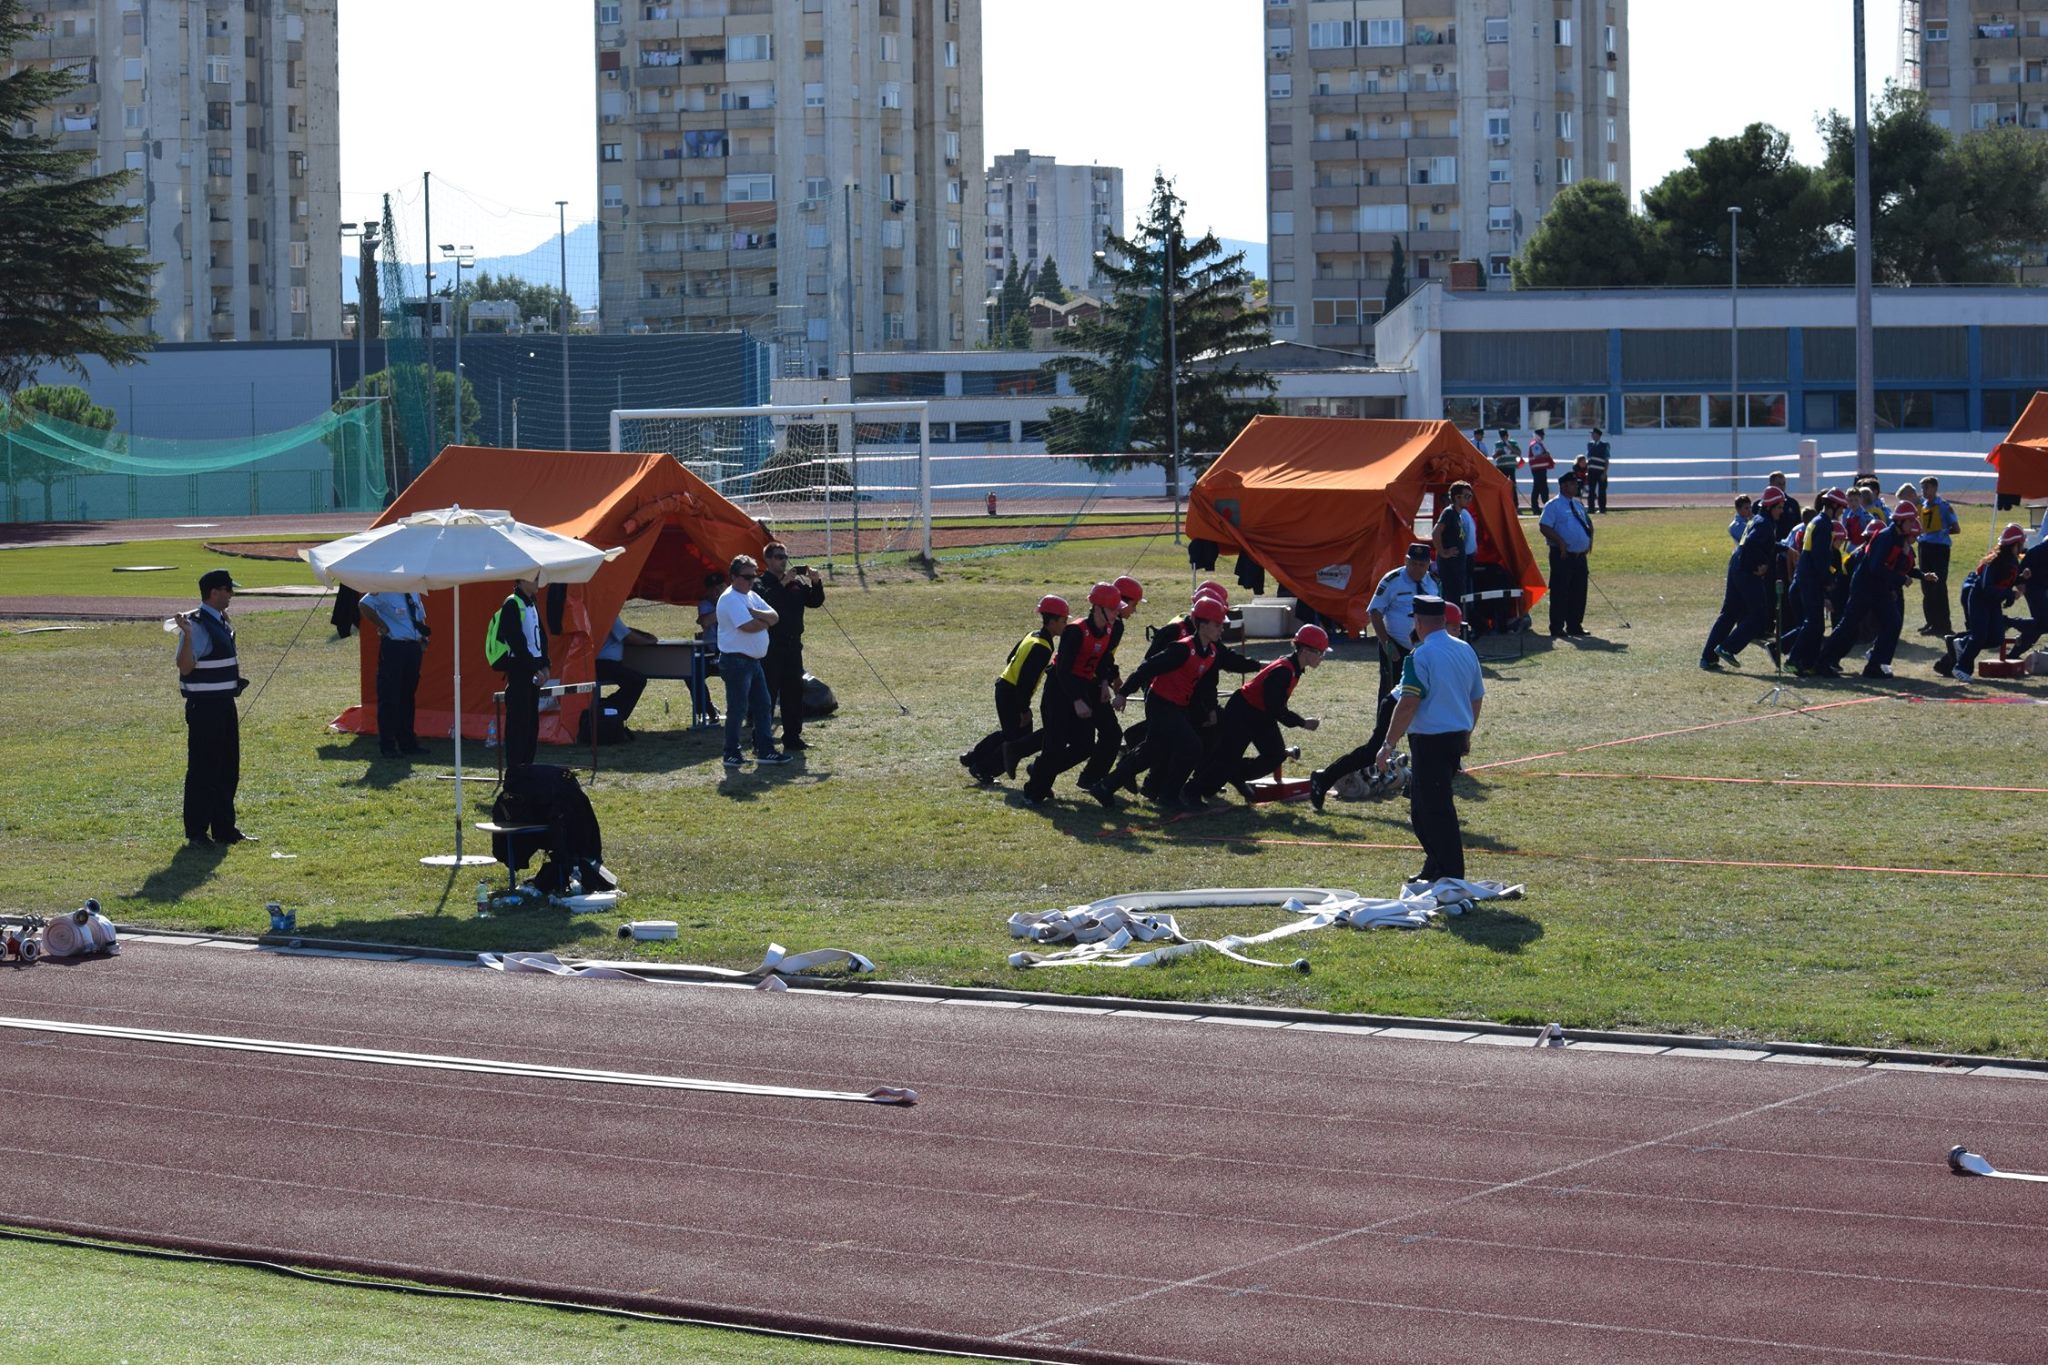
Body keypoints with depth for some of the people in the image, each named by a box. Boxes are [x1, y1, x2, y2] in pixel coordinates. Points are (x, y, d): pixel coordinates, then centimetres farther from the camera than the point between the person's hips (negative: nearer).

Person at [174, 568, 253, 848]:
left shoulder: (221, 622, 12)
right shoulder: (197, 625, -17)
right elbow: (185, 667, -26)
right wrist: (187, 635, -35)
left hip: (224, 704, 9)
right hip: (204, 706, -9)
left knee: (228, 769, 14)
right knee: (203, 771, -4)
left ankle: (225, 829, 23)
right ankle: (197, 832, 3)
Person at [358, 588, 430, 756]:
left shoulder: (414, 593, 12)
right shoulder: (385, 592, -11)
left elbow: (421, 617, 23)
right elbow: (365, 605, -25)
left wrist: (423, 639, 8)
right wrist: (382, 625, -19)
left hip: (414, 647, 7)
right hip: (393, 646, -7)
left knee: (408, 696, 15)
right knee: (389, 698, -2)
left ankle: (407, 742, 24)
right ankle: (387, 745, 4)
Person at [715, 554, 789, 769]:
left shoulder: (752, 597, 15)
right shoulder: (731, 599, -15)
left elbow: (773, 617, 6)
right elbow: (748, 626, -25)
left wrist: (756, 614, -13)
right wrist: (765, 621, -5)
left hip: (754, 661, 10)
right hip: (736, 661, -10)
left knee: (763, 706, 10)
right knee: (738, 709, -5)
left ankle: (765, 750, 15)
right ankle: (731, 754, 1)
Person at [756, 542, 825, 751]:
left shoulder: (796, 583, 13)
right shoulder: (761, 583, -7)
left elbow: (815, 601, 11)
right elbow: (765, 600, -26)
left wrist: (816, 583, -5)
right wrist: (783, 584, -25)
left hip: (792, 645, 7)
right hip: (770, 648, -7)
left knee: (794, 692, 11)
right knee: (767, 694, -5)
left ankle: (792, 737, 19)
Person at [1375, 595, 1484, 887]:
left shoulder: (1421, 656, -15)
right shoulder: (1466, 650, 10)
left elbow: (1409, 704, -20)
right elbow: (1477, 697, 17)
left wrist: (1389, 744, -14)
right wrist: (1467, 736, 29)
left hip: (1429, 740, -8)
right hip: (1457, 738, 8)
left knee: (1436, 810, -4)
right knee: (1422, 807, 20)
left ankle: (1451, 874, -3)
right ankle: (1434, 868, 25)